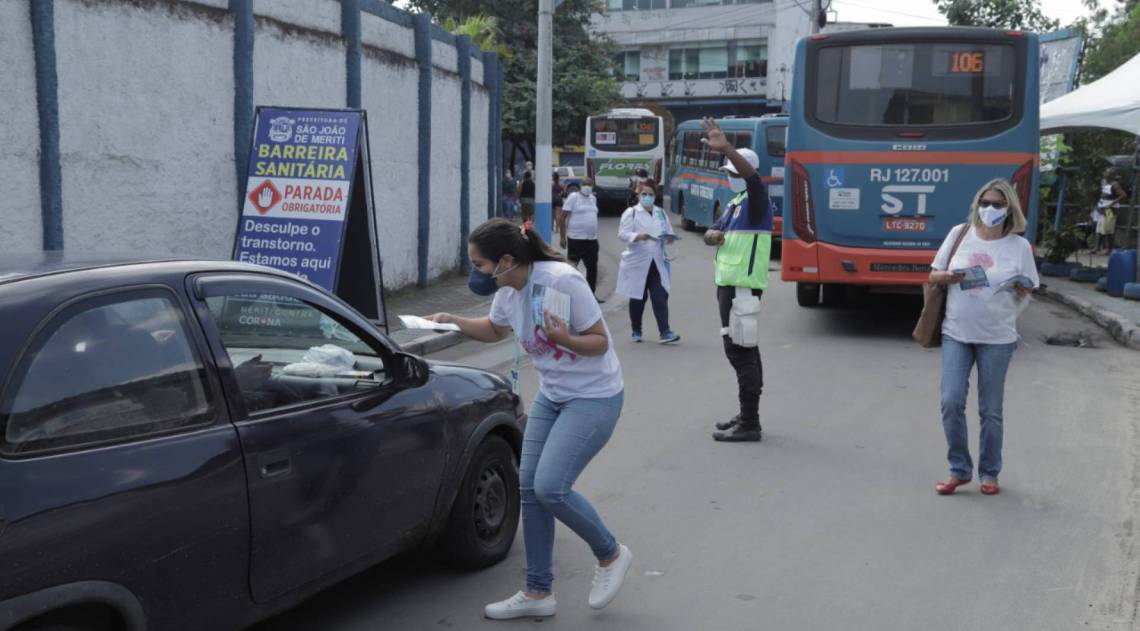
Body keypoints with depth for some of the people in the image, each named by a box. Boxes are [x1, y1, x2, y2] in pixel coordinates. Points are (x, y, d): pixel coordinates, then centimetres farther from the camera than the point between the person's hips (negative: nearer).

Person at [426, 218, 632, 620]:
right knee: (529, 488, 4)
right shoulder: (507, 289, -1)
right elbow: (495, 330, 20)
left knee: (549, 487, -16)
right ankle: (538, 593, 16)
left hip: (594, 398, -8)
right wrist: (453, 321, 4)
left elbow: (600, 342, -18)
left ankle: (610, 555, 10)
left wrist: (565, 339, -37)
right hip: (551, 395, 8)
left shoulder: (562, 281, -25)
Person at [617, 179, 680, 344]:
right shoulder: (631, 213, -1)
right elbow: (622, 234, -11)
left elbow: (668, 233, 16)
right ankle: (636, 331, 21)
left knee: (660, 297, -7)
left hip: (657, 263, 3)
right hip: (637, 263, -3)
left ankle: (665, 332, -10)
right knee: (638, 298, 7)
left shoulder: (661, 213, 15)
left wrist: (669, 237, -9)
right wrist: (637, 236, -30)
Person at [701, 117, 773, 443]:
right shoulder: (734, 203, 19)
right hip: (729, 283, 10)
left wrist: (726, 148, -44)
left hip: (743, 285, -10)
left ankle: (749, 424, -9)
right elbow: (713, 232, 21)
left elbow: (752, 175, -30)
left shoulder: (755, 200, -9)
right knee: (744, 350, 14)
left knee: (740, 350, -11)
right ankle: (747, 416, 23)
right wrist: (713, 235, -4)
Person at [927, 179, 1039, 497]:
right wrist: (948, 276, -14)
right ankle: (959, 470, 10)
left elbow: (1025, 293, 5)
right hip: (956, 333, 1)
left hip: (997, 339, -1)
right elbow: (933, 275, 8)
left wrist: (1020, 289, -18)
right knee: (951, 402, -6)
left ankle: (989, 473, 22)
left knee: (990, 410, 6)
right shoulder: (959, 234, 2)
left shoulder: (1019, 245, -1)